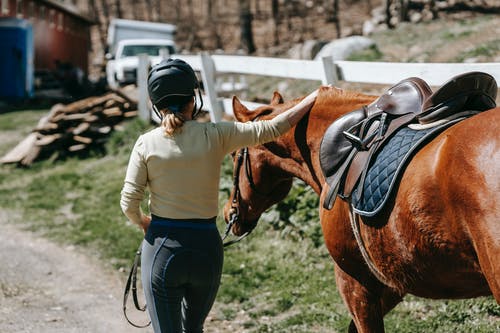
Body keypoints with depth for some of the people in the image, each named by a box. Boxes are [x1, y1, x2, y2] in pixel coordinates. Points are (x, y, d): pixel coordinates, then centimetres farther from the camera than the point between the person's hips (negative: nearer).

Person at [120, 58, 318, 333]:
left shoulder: (146, 143, -6)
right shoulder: (215, 136, -6)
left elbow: (129, 204, -5)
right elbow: (272, 129, -2)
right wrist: (312, 100, 10)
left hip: (162, 247, -2)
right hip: (207, 247, 2)